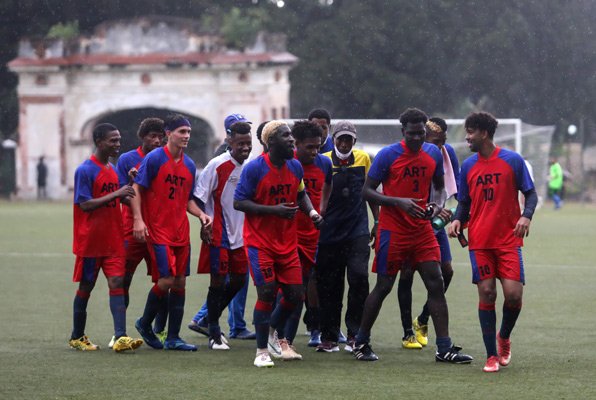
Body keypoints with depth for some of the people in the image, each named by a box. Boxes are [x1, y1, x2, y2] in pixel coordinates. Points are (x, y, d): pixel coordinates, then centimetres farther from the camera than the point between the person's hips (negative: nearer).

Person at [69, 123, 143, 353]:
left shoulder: (113, 169, 13)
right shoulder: (85, 170, -11)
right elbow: (85, 204, -18)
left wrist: (125, 195, 4)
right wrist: (116, 194, -22)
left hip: (113, 241, 6)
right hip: (90, 241, -6)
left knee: (117, 283, -7)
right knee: (86, 287, 5)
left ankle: (120, 337, -16)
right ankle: (77, 337, 19)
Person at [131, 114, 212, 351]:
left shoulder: (189, 165, 12)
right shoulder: (154, 159, -7)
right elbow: (136, 189, -7)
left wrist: (200, 214, 2)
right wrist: (138, 219, -18)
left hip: (181, 232, 6)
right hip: (157, 231, -6)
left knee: (180, 282, 4)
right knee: (166, 280, -13)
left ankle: (173, 338, 10)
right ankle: (145, 324, 11)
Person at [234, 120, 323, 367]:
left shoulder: (295, 167, 5)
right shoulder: (254, 168, -13)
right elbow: (238, 202, -14)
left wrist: (311, 211, -1)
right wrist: (274, 210, -22)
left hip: (287, 243, 6)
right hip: (259, 242, -6)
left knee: (295, 295, 3)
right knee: (267, 293, -12)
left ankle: (272, 333, 31)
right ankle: (262, 351, 1)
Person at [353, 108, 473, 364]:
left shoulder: (433, 153, 5)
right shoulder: (387, 155, -10)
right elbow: (367, 191, -8)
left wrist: (437, 205, -4)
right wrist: (399, 202, -21)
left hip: (422, 230, 4)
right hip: (392, 231, -4)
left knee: (436, 284, -3)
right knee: (384, 286, 1)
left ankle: (444, 349, -1)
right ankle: (361, 343, 17)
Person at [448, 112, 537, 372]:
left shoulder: (512, 160, -2)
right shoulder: (468, 166, 7)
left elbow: (530, 194, 3)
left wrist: (526, 216, -16)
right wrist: (457, 220, -5)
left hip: (509, 240, -2)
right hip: (479, 241, 2)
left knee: (513, 294, -11)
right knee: (486, 294, -3)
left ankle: (504, 337, 19)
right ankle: (492, 356, 5)